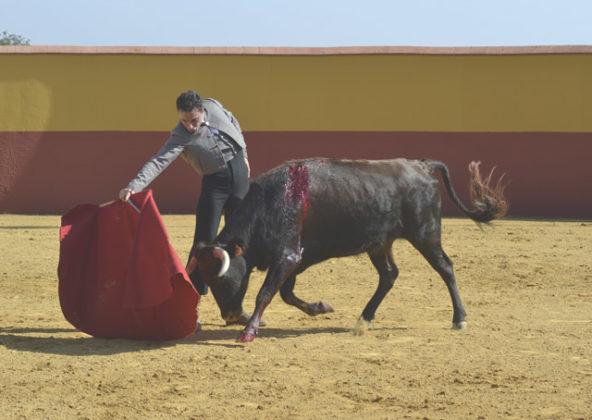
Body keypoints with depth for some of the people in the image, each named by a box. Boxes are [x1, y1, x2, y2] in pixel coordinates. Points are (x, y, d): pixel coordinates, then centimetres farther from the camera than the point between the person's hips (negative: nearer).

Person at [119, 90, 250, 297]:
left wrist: (244, 155, 19)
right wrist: (133, 186, -41)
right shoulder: (180, 137, -18)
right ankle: (196, 288, 0)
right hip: (213, 181, -4)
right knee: (205, 239, -9)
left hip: (238, 170, 4)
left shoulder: (213, 106, -5)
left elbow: (233, 123, 16)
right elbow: (158, 162, -28)